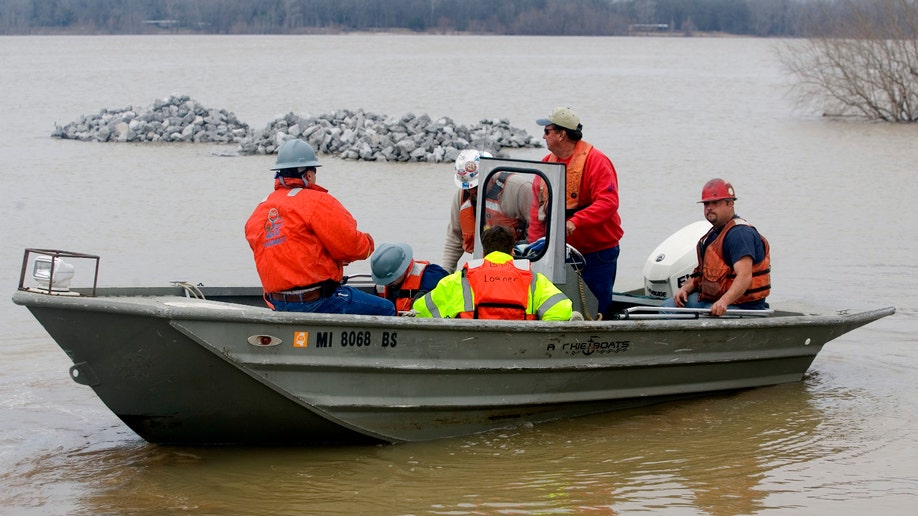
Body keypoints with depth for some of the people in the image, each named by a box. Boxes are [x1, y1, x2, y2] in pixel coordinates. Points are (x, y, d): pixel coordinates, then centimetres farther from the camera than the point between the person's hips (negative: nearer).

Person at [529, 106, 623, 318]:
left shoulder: (595, 161, -11)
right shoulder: (547, 163, 9)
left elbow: (608, 203, -23)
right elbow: (537, 211, 11)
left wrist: (575, 222, -34)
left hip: (597, 254, -6)